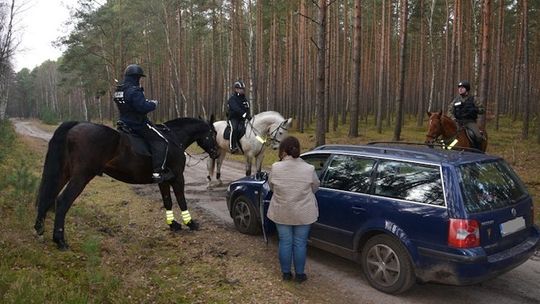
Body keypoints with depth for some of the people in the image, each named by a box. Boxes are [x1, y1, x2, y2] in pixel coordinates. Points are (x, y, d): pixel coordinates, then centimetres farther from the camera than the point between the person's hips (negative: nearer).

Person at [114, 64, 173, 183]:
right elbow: (143, 107, -28)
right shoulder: (134, 90, -19)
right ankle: (158, 172, -19)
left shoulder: (118, 91, 12)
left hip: (125, 123, 10)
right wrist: (153, 104, -8)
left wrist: (147, 102, 13)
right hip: (138, 124, -10)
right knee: (161, 141, -11)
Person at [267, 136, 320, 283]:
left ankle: (286, 273, 24)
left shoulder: (275, 168, -12)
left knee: (285, 242, 13)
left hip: (281, 213, 1)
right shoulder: (309, 169, -13)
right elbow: (315, 187, 2)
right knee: (300, 243, 11)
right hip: (304, 213, 0)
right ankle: (299, 274, 21)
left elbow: (271, 186, 3)